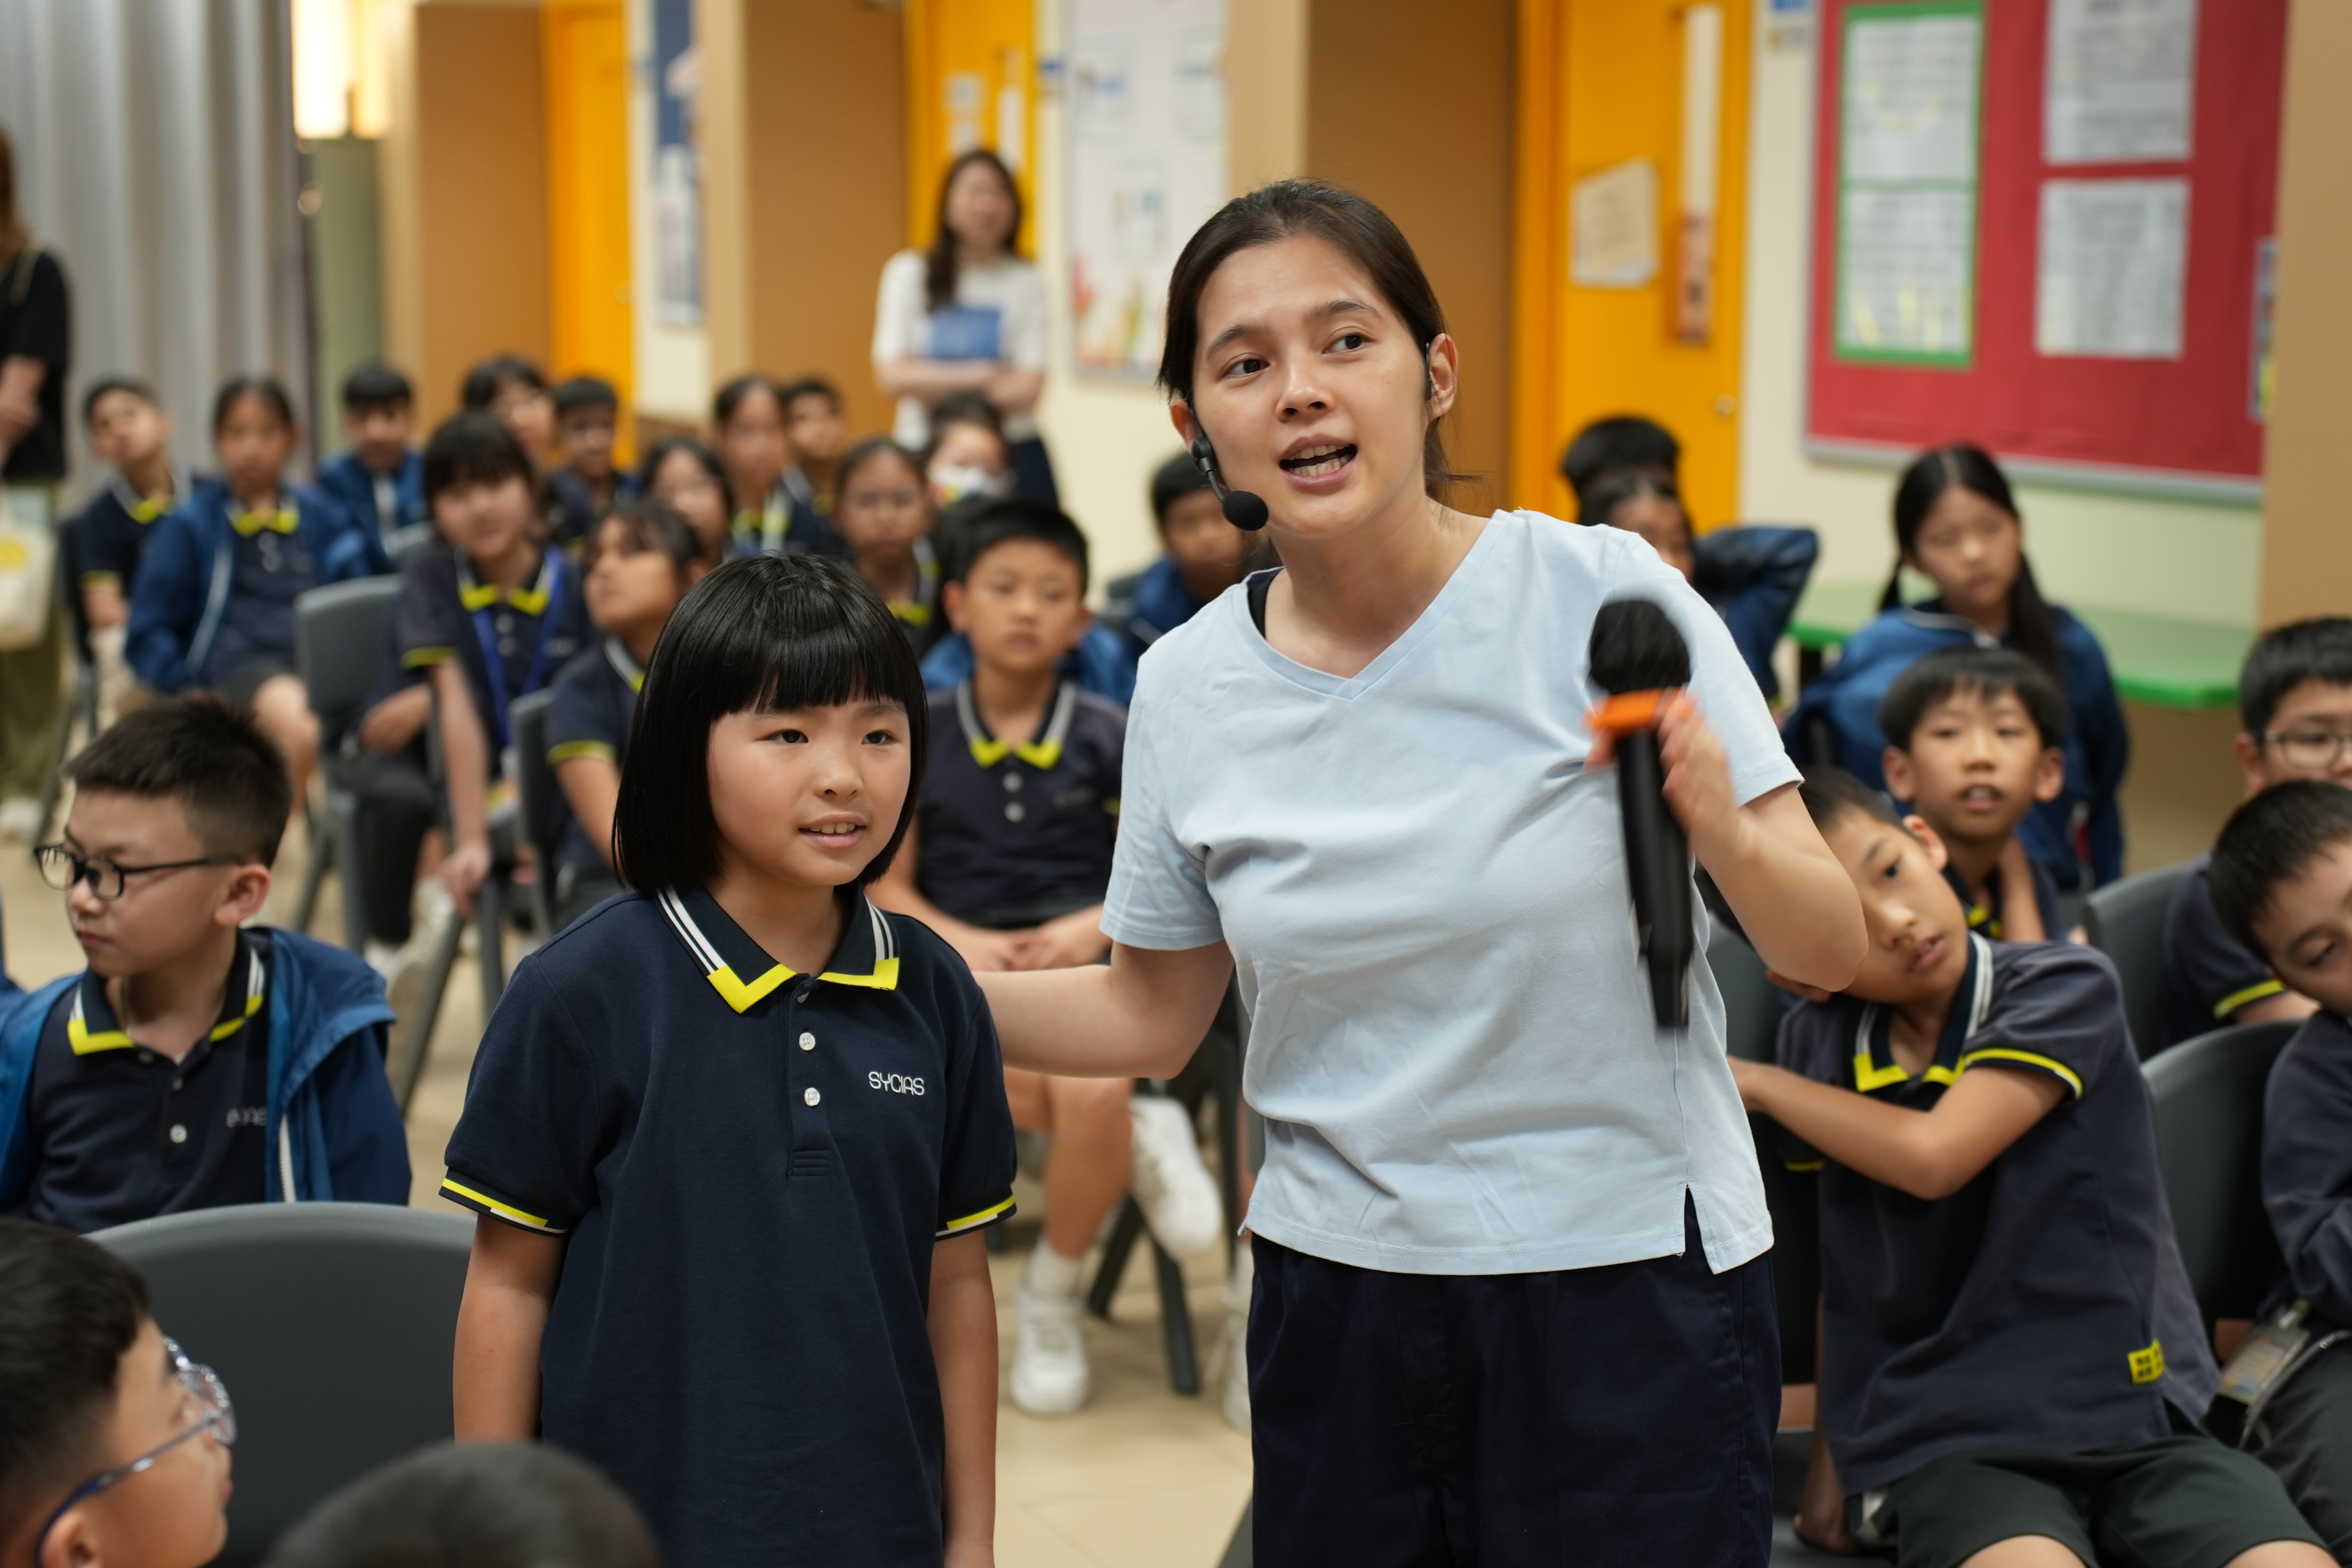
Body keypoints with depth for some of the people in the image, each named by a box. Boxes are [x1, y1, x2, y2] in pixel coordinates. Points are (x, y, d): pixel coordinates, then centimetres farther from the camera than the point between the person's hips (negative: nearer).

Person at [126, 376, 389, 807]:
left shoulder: (321, 516, 20)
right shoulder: (191, 523, 12)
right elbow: (149, 634, 9)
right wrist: (191, 692, -7)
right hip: (241, 657, -3)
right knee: (302, 732, -37)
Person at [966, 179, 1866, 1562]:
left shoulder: (1603, 595, -12)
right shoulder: (1188, 686, -1)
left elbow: (1832, 954, -9)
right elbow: (1150, 1018, 10)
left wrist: (1721, 833, -30)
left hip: (1627, 1279, -2)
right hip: (1337, 1286, 3)